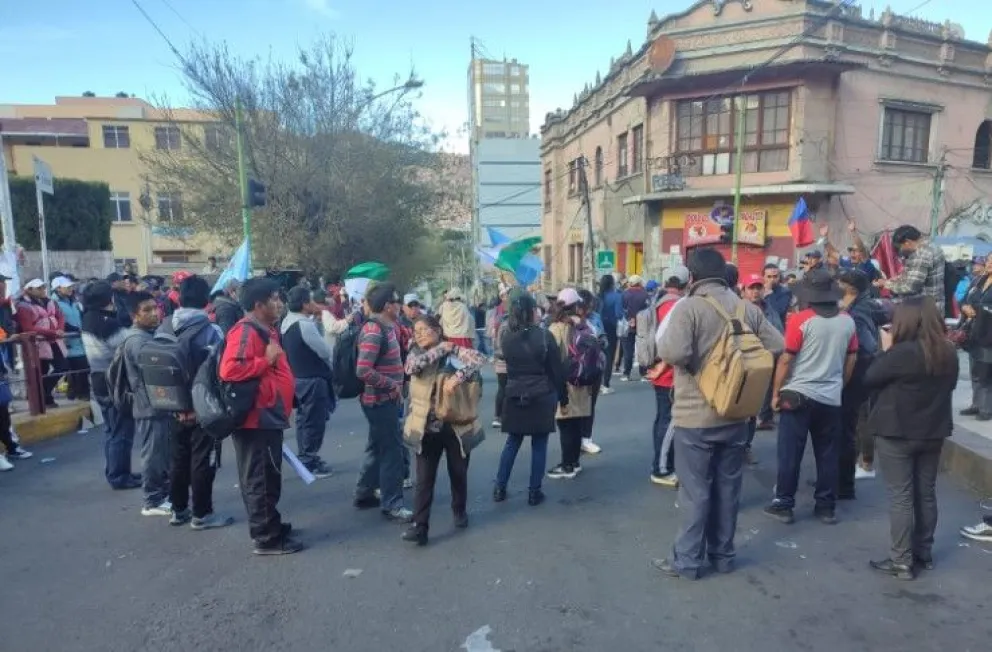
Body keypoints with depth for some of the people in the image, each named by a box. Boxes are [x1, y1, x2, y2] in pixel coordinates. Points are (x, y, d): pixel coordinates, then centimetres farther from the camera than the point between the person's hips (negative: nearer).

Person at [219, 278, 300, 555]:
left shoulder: (265, 330, 15)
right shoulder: (245, 331, -17)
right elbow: (229, 370, -30)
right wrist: (266, 360, -21)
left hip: (268, 416, 10)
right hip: (256, 418, -10)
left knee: (268, 477, 19)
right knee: (261, 479, -1)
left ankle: (269, 525, 32)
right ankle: (267, 538, 9)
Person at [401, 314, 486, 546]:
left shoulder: (455, 351, -5)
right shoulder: (416, 353, 4)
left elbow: (480, 359, -22)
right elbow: (411, 366, -19)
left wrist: (457, 377, -33)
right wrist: (440, 349, -15)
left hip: (456, 426, -1)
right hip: (426, 428, 1)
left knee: (458, 473, 17)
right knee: (424, 479, -1)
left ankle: (460, 511, 39)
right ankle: (419, 526, 4)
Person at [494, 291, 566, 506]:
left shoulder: (507, 336, -1)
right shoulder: (544, 336, -11)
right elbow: (557, 370, -6)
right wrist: (563, 398, 2)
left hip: (514, 396, 4)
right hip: (542, 397, -3)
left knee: (512, 442, 16)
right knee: (539, 445, 7)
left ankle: (499, 488, 19)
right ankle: (534, 492, 14)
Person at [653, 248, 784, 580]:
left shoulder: (688, 307, -15)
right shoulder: (747, 308, 3)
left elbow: (673, 353, -29)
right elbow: (776, 346, 5)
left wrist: (664, 344, -8)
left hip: (696, 415, -5)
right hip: (735, 414, 6)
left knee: (695, 490, 4)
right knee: (727, 487, 16)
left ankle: (687, 560, 14)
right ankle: (723, 554, 29)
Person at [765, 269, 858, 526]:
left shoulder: (800, 320, -11)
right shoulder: (847, 321, 3)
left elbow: (786, 359, -11)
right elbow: (851, 360, 11)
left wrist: (776, 392, -2)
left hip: (798, 395, -4)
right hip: (831, 398, 4)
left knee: (790, 453, 3)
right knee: (828, 455, 11)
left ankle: (783, 504, 10)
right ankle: (826, 506, 19)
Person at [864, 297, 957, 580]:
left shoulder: (902, 352, -22)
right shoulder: (949, 353, 2)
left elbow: (870, 379, -11)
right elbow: (948, 386, 17)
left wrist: (886, 350, -1)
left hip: (897, 432, -7)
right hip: (934, 432, 7)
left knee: (900, 497, 1)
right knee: (926, 494, 17)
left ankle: (902, 561, 7)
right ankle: (924, 553, 29)